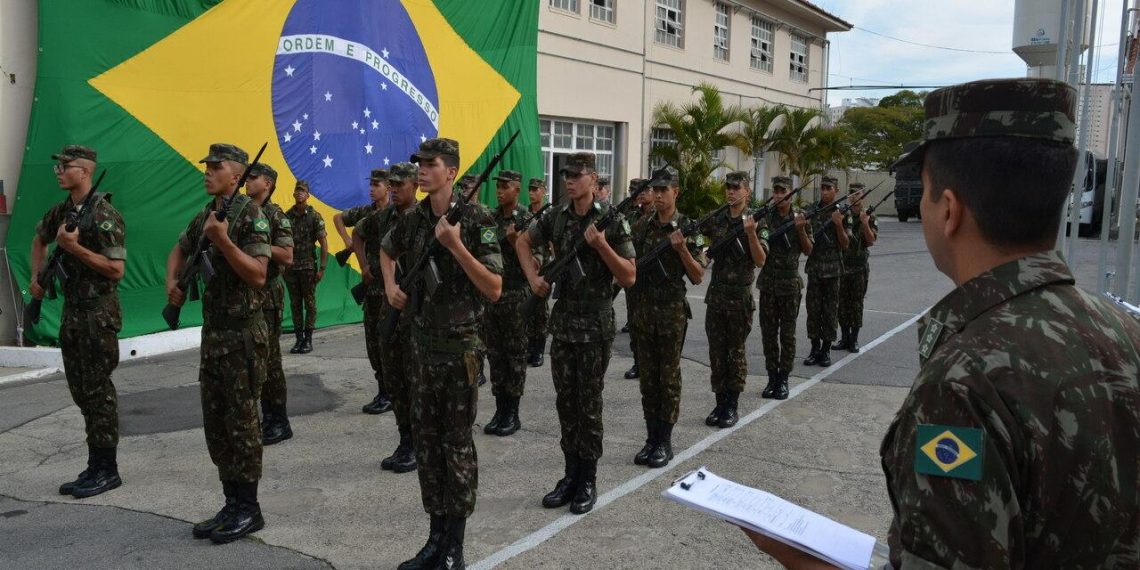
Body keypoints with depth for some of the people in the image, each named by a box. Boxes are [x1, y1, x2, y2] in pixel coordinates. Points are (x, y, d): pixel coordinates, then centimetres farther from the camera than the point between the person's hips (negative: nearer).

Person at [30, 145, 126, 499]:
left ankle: (107, 469, 6)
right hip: (72, 311, 8)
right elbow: (40, 238, 30)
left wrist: (75, 247, -21)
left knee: (98, 391, -3)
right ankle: (95, 466, 21)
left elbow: (116, 270, -19)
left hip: (98, 313, -8)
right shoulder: (62, 211, 9)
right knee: (81, 391, 12)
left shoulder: (104, 215, -15)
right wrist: (36, 277, 21)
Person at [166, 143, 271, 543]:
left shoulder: (250, 215, -11)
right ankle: (232, 504, 22)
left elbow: (258, 274, -19)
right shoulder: (205, 216, 12)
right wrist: (172, 283, 12)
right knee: (215, 423, 11)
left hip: (243, 334, -8)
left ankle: (248, 509, 9)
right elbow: (179, 250, 29)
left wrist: (223, 240, -25)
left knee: (242, 421, -2)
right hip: (212, 331, 8)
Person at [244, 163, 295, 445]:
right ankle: (266, 419, 20)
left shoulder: (276, 216, -8)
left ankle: (280, 424, 4)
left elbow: (287, 257, -16)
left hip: (267, 297, -7)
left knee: (269, 360, -5)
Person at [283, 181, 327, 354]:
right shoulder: (287, 216, 6)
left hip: (308, 267, -3)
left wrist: (322, 268, -10)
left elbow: (324, 244, -5)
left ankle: (308, 339, 7)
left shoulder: (314, 216, -4)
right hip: (290, 267, 4)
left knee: (309, 303, 1)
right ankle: (299, 338, 14)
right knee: (295, 304, 7)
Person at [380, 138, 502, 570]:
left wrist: (456, 246, -23)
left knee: (457, 444, 1)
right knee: (425, 440, 11)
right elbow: (386, 251, 28)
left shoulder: (476, 218, -12)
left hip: (460, 347, -6)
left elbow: (494, 289, -16)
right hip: (420, 344, 6)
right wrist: (390, 288, 11)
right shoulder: (413, 219, 6)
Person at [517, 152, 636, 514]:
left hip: (595, 325, -5)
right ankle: (571, 474, 22)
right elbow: (523, 242, 21)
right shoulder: (556, 217, 4)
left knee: (589, 404, 1)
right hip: (562, 321, 5)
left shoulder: (612, 220, -10)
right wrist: (533, 277, 6)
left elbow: (629, 277, -12)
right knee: (565, 402, 10)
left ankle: (588, 480, 13)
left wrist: (601, 245, -24)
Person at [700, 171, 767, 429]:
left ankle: (732, 406, 12)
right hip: (716, 294, 4)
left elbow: (760, 261, -12)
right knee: (717, 351, 7)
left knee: (736, 351, 4)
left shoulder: (756, 221, -6)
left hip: (740, 296, -4)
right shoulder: (717, 220, 7)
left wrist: (750, 233, -25)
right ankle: (720, 403, 16)